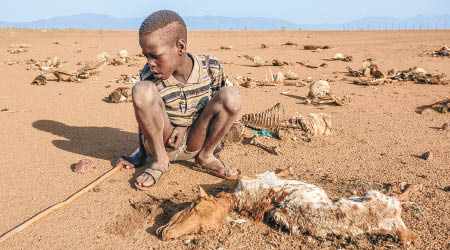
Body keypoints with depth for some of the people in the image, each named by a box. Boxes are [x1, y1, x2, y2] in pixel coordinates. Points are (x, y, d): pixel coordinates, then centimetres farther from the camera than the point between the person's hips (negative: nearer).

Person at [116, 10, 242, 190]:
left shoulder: (211, 67, -11)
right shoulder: (149, 76, -13)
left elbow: (215, 108, 2)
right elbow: (144, 116, 0)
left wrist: (184, 127, -13)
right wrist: (140, 156, 3)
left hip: (196, 143, 1)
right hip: (162, 143, -1)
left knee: (231, 96, -22)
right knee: (142, 90, -28)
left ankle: (205, 157, -3)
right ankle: (159, 160, -10)